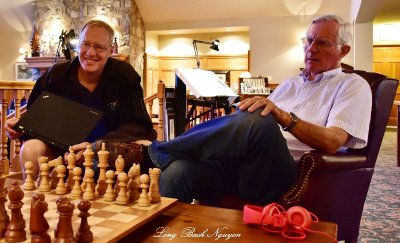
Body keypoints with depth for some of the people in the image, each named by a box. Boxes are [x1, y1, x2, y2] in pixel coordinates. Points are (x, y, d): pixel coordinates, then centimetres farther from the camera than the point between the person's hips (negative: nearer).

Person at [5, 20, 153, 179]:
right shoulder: (55, 75, -1)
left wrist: (96, 147, -26)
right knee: (31, 149, -26)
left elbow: (138, 126, -13)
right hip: (61, 150, 1)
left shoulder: (125, 75, -6)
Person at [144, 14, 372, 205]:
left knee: (258, 122, -36)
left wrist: (283, 117, -23)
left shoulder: (353, 85, 10)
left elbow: (333, 142, -8)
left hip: (291, 176, -5)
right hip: (249, 165, 5)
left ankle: (159, 151, -19)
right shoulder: (290, 84, 27)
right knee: (177, 171, -25)